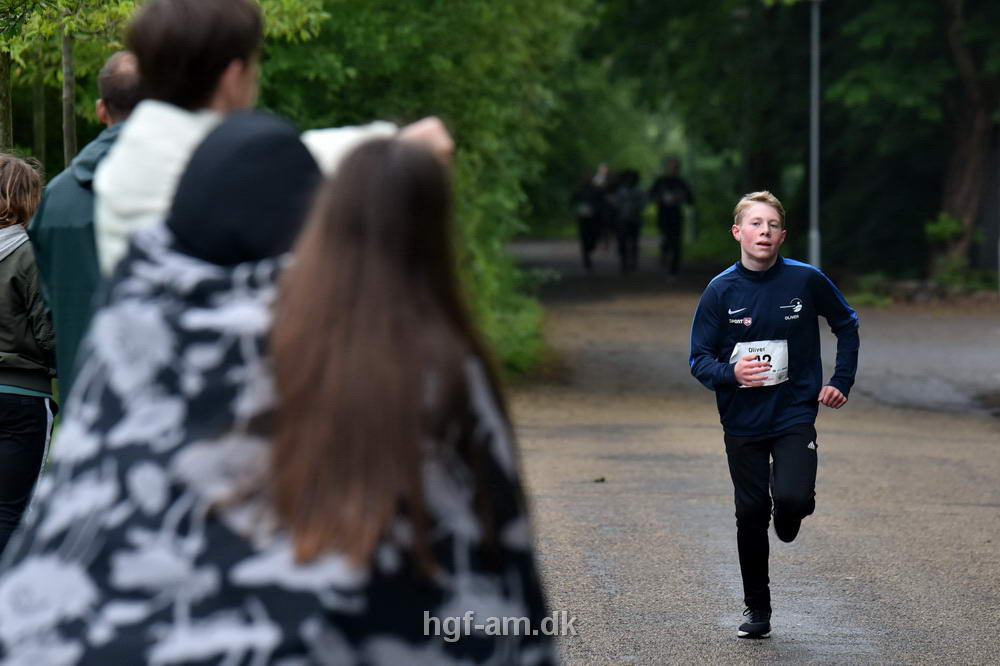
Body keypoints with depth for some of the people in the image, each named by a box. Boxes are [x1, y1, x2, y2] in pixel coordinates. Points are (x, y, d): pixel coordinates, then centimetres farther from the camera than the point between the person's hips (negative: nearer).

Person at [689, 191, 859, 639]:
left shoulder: (806, 280, -6)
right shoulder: (721, 291, -5)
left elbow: (847, 326, 11)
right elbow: (699, 359, -3)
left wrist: (841, 382, 4)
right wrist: (730, 374, -24)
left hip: (795, 413, -1)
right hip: (742, 421, 1)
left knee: (791, 498, -21)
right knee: (751, 514, 5)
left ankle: (791, 513, 18)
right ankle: (757, 610, 21)